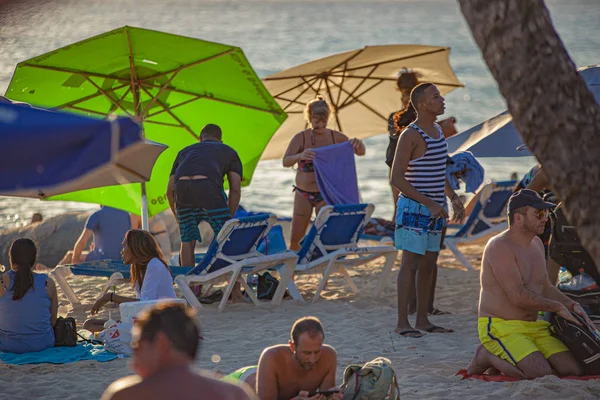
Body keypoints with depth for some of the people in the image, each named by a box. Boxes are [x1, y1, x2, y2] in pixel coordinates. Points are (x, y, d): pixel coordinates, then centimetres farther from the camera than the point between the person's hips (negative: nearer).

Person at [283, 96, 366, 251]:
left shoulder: (335, 137, -1)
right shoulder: (301, 138, -7)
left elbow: (361, 152, 4)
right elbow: (286, 162, -19)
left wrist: (358, 143, -21)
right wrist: (300, 156, -41)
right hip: (303, 193, 0)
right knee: (295, 238, 1)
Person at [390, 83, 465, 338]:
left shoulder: (438, 131, 12)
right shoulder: (410, 135, -15)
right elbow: (396, 178, -18)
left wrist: (453, 198, 14)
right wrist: (429, 203, -21)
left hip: (434, 210, 8)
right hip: (414, 208, -8)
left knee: (429, 265, 10)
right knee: (410, 264, -7)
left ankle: (422, 320, 17)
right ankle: (402, 322, -4)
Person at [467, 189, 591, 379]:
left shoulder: (537, 244, 14)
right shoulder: (500, 247, -16)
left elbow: (546, 288, 25)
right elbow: (518, 296, -22)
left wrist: (572, 305, 8)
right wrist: (558, 307, -11)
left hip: (534, 327, 9)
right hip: (500, 327, -9)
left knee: (574, 369, -8)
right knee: (541, 374, -28)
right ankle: (487, 356, -4)